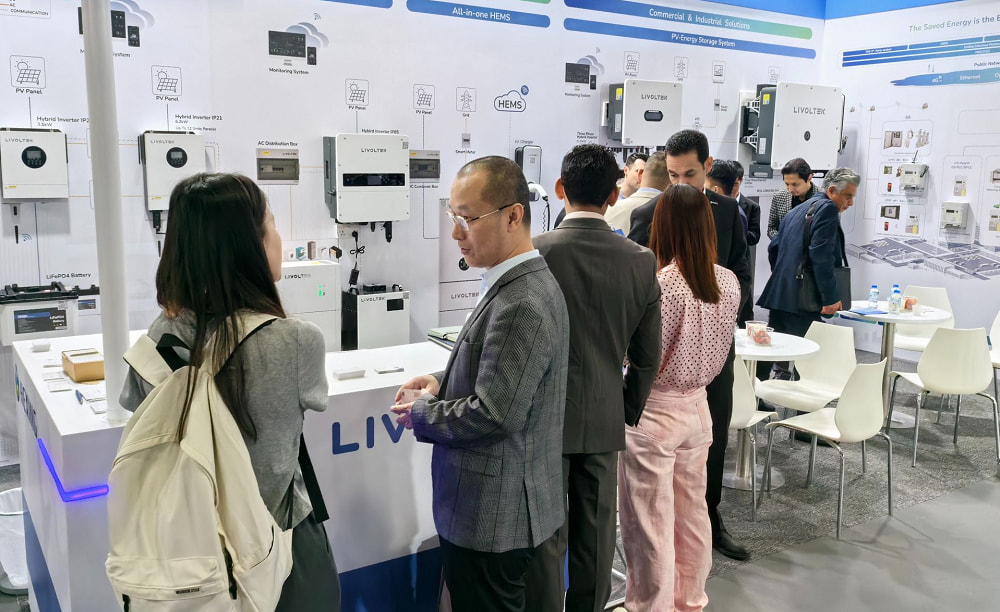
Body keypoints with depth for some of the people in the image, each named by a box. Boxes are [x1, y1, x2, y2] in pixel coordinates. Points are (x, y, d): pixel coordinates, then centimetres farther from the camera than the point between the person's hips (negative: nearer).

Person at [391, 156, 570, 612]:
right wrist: (444, 383, 3)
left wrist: (421, 413, -12)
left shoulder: (521, 304, -26)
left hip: (491, 517, -9)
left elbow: (495, 415, -27)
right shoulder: (522, 283, 6)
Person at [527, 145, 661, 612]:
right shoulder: (641, 261, -4)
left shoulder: (535, 252, -14)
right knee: (594, 535, 16)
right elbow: (647, 357, 2)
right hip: (604, 420, 3)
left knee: (545, 537, 9)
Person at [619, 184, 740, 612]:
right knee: (692, 513, 20)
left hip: (653, 413, -7)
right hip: (698, 406, 7)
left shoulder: (657, 285, -22)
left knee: (650, 523, 8)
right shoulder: (728, 282, -1)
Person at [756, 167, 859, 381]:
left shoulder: (797, 210, 21)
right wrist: (831, 297, -16)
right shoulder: (827, 209, -7)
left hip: (779, 294, 9)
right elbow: (821, 255, -18)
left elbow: (774, 247, 24)